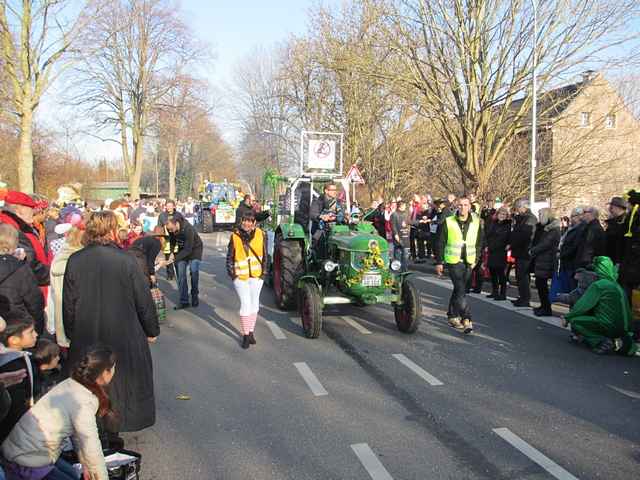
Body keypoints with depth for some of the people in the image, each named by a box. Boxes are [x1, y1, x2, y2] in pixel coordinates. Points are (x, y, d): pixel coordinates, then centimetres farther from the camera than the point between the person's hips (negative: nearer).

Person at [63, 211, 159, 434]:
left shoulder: (74, 261, -6)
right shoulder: (126, 260, -15)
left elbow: (68, 304, 2)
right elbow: (144, 299, -9)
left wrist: (71, 333, 15)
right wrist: (152, 330, 4)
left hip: (85, 338, 3)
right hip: (124, 335, -2)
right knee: (123, 379, 16)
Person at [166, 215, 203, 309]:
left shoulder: (188, 229, -36)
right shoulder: (171, 229, -17)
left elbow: (188, 249, -32)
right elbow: (172, 240, 3)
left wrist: (175, 258, -37)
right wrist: (171, 252, -14)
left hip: (194, 249, -5)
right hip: (182, 250, 5)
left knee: (194, 272, -13)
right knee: (181, 274, -3)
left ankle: (194, 297, 5)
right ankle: (184, 301, 2)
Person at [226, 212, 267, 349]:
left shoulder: (260, 234, -3)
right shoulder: (235, 236, -5)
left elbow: (265, 255, 4)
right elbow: (229, 256, 3)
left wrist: (264, 272, 1)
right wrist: (232, 273, -2)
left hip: (256, 275, 2)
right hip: (240, 276, -2)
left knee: (254, 302, 11)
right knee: (245, 303, -5)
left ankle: (251, 331, 27)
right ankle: (245, 335, 6)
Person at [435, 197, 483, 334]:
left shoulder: (476, 222, 4)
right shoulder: (448, 222, -6)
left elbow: (479, 243, 14)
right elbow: (440, 243, -2)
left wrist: (476, 259, 8)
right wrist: (439, 262, -3)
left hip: (468, 262, 4)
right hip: (453, 261, -4)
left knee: (458, 290, 14)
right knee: (461, 291, -11)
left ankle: (452, 316, 27)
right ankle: (466, 319, -9)